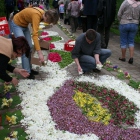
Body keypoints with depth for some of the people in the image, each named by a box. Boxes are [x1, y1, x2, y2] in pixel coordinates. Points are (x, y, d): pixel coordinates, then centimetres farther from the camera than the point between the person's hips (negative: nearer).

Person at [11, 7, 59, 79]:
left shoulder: (42, 13, -10)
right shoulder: (36, 15, -35)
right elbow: (34, 35, -43)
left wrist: (38, 36, -1)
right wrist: (40, 53, -46)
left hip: (24, 25, 9)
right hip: (17, 24, -9)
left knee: (29, 47, 8)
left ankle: (29, 68, 18)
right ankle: (27, 72, -6)